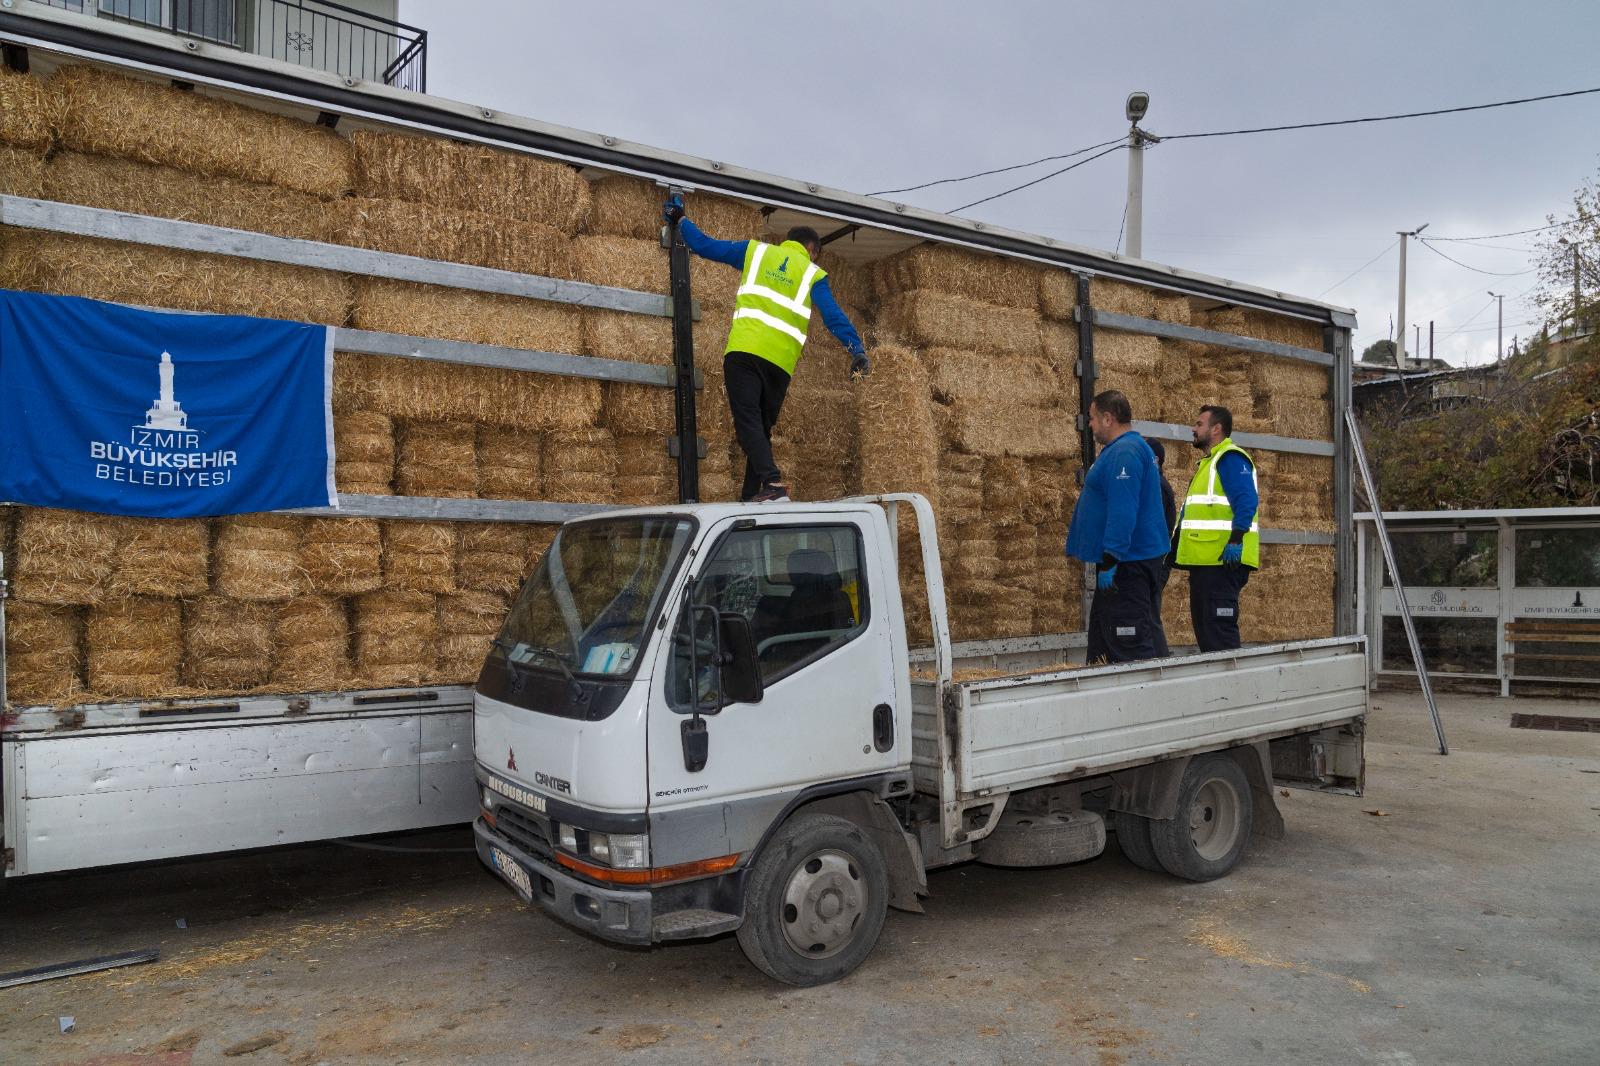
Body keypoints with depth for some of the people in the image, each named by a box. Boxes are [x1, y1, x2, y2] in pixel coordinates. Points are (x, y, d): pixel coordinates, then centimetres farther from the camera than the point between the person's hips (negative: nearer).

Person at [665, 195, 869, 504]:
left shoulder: (756, 251, 17)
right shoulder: (813, 274, 15)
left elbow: (705, 246, 19)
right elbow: (833, 316, 0)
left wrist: (680, 219, 35)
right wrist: (857, 349, -7)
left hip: (744, 348, -1)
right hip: (780, 361, 2)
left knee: (747, 420, -10)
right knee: (762, 428, 13)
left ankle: (773, 483, -28)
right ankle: (751, 496, 9)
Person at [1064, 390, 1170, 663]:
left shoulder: (1124, 452, -18)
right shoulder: (1131, 447, 19)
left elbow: (1122, 511, -26)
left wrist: (1109, 562, -26)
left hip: (1126, 565, -11)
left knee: (1131, 646, -8)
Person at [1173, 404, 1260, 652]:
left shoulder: (1230, 458, -9)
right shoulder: (1207, 461, 23)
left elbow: (1247, 501, -22)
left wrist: (1235, 540, -30)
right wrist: (1177, 546, 22)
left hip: (1222, 560, -11)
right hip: (1204, 560, 11)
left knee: (1220, 630, -8)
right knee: (1203, 627, 14)